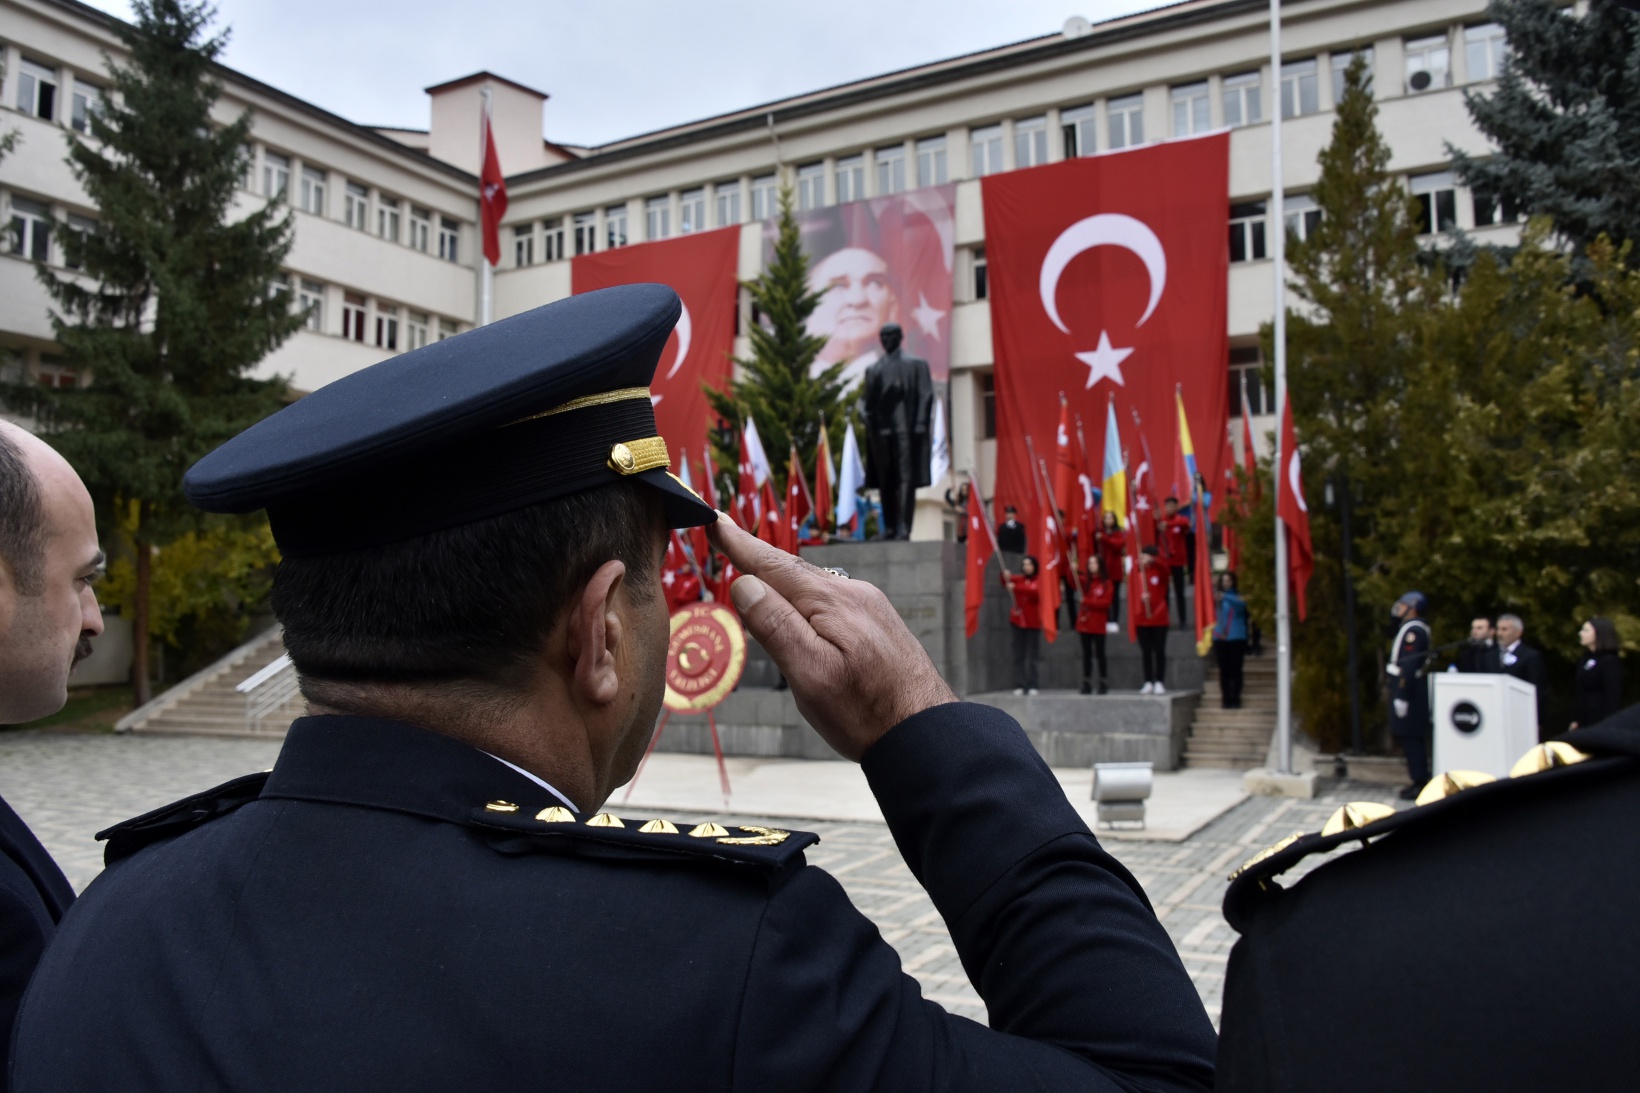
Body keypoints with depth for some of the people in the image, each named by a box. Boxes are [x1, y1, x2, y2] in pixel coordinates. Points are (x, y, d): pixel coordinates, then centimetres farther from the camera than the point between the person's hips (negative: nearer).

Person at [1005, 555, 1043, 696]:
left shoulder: (1039, 581, 0)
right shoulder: (1018, 579, 10)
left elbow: (1035, 592, -19)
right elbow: (1008, 581, -6)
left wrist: (1016, 588, -30)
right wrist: (1006, 577, -29)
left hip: (1033, 623, -2)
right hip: (1018, 621, 2)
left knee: (1034, 655, 0)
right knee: (1019, 655, 1)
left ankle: (1032, 685, 4)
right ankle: (1019, 685, 2)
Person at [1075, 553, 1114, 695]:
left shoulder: (1107, 583, -2)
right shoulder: (1086, 582, 8)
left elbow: (1105, 603, -10)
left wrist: (1087, 601, -15)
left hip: (1098, 625, -3)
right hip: (1084, 623, 3)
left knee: (1100, 653, 2)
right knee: (1086, 654, 6)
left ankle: (1103, 683, 8)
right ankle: (1086, 683, 8)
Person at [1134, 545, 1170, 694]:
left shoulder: (1160, 570, -2)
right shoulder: (1136, 573, 6)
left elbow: (1164, 566, -25)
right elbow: (1132, 592, 3)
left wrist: (1151, 561, -41)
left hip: (1159, 618, -3)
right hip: (1141, 619, 3)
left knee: (1159, 651, 1)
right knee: (1146, 652, 6)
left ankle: (1160, 683, 6)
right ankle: (1148, 683, 11)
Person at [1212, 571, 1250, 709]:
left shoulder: (1239, 596, 3)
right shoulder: (1217, 598, 9)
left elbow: (1241, 604, -19)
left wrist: (1226, 597, -32)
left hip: (1237, 638, -2)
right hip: (1220, 638, 2)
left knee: (1236, 670, -3)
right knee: (1224, 670, 2)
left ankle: (1236, 699, 1)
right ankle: (1226, 699, 6)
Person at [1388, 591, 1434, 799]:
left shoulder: (1413, 630, -17)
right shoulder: (1411, 628, 14)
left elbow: (1409, 666, -22)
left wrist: (1401, 696, -23)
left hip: (1408, 688, -10)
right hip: (1412, 687, 10)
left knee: (1410, 737, -6)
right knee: (1414, 737, 13)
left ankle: (1420, 783, -2)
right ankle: (1420, 780, 18)